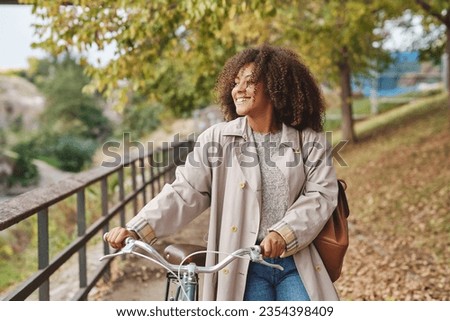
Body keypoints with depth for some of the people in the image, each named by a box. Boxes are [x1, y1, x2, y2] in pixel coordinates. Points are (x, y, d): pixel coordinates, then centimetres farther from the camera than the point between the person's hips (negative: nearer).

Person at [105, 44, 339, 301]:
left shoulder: (309, 140, 2)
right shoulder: (218, 139, 2)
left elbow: (322, 195, -6)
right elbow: (185, 192, -3)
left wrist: (283, 233, -22)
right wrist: (136, 230, -15)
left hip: (296, 263, 1)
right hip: (245, 266, 0)